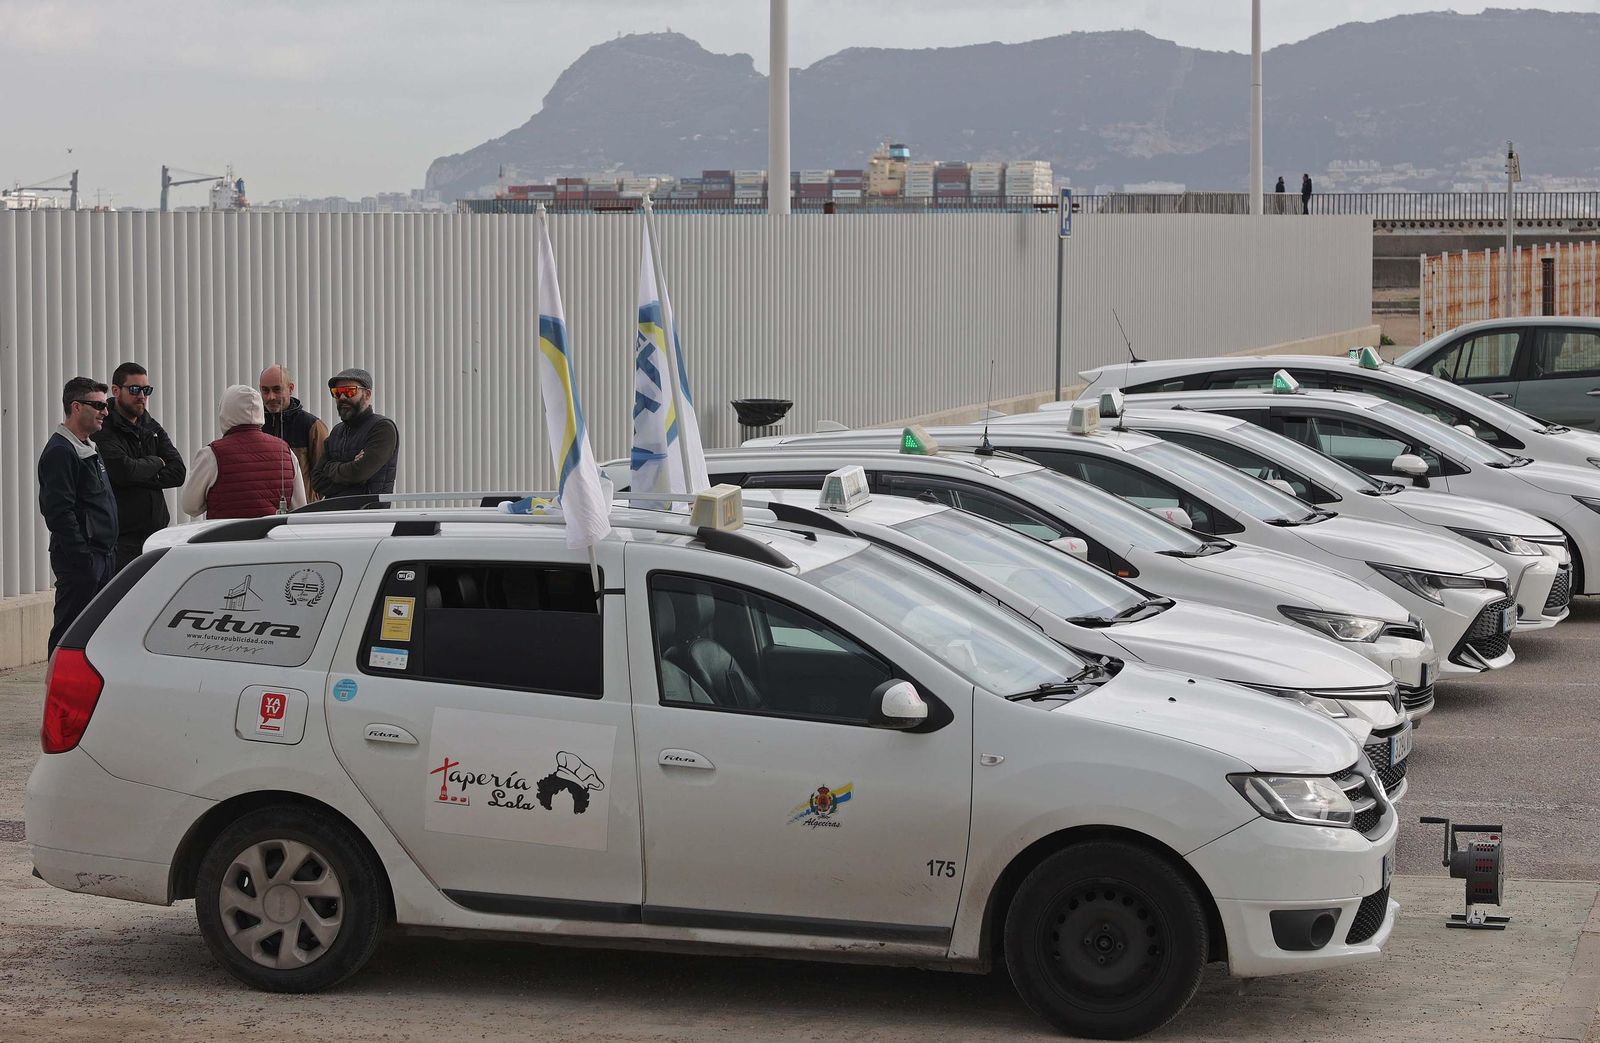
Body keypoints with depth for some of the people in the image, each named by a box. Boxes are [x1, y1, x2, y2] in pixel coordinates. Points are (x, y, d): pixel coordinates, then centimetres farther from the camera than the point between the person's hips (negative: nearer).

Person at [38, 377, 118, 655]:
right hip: (79, 561, -10)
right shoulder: (60, 452, -13)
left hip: (102, 557, 10)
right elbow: (59, 512, -20)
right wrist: (83, 558, -22)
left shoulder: (90, 450, 20)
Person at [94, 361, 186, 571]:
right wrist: (155, 463, -2)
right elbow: (123, 470, -21)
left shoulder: (153, 428, 16)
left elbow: (178, 473, 5)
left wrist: (141, 477, -10)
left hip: (156, 530, 6)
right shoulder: (103, 430, -6)